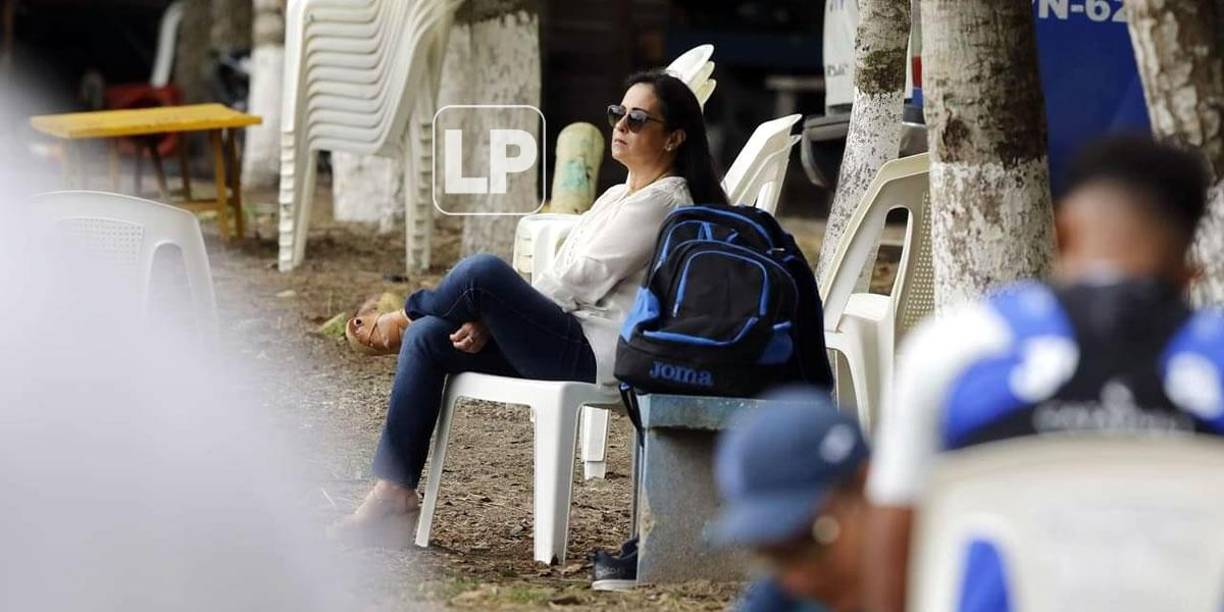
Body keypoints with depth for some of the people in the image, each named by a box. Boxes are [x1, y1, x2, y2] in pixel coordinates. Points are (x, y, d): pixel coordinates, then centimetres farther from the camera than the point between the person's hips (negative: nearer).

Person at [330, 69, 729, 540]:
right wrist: (490, 320, -1)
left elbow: (577, 279, -13)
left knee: (483, 271, -25)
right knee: (427, 337, -8)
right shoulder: (616, 198, 24)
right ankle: (393, 494, -11)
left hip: (598, 356, -10)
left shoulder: (663, 201, -8)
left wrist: (489, 319, -5)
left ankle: (397, 324, 7)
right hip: (567, 343, 10)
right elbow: (561, 278, 17)